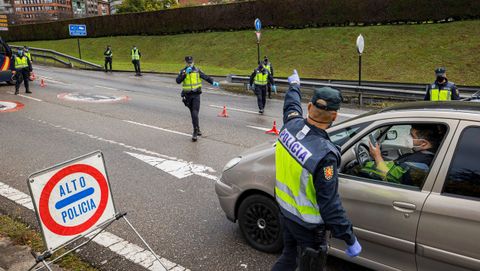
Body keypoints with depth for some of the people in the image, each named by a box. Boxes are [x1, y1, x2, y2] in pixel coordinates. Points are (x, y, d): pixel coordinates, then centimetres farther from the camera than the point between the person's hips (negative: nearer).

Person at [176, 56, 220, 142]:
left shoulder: (197, 71, 2)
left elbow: (206, 77, -4)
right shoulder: (183, 71, 2)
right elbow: (178, 81, -12)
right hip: (187, 95, 2)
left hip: (196, 94, -2)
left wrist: (213, 82, -20)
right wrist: (185, 73, -22)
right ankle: (197, 129, 30)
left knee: (195, 113, -13)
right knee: (192, 113, 13)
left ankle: (195, 132, -9)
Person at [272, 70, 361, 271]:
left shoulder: (291, 125, -15)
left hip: (285, 210, 7)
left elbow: (292, 105, 10)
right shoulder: (324, 155, -34)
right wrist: (350, 239, -14)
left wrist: (294, 85, 31)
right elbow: (330, 205, -27)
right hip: (307, 225, -6)